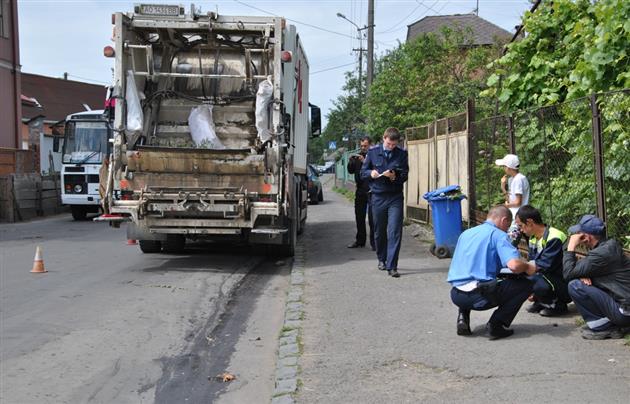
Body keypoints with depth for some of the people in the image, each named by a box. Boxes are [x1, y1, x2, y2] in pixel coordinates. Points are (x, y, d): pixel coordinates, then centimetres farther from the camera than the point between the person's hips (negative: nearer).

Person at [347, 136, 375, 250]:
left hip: (371, 190, -6)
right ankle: (360, 240, 22)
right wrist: (351, 162, -3)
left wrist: (365, 161, -25)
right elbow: (351, 171, 15)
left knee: (372, 217, -6)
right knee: (359, 216, 12)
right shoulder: (358, 156, 14)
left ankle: (374, 242, 0)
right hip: (360, 189, 6)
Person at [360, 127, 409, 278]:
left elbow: (405, 175, 0)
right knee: (379, 231, 12)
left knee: (395, 231, -9)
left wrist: (395, 176, -21)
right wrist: (371, 173, -15)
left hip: (395, 197, -1)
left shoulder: (402, 154, 1)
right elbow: (363, 173, 7)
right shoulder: (373, 152, 2)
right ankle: (382, 259, 32)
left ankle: (391, 266, -7)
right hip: (378, 197, 1)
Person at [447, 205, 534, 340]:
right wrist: (527, 267, 6)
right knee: (525, 284, 8)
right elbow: (514, 265, -17)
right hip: (479, 296, -7)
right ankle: (495, 326, 2)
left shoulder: (466, 233, 19)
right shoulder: (498, 234, -2)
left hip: (455, 295, 7)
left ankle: (463, 317, 17)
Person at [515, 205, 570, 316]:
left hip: (564, 282, -8)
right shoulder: (533, 238, 4)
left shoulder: (554, 238, -23)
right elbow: (531, 263, 7)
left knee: (541, 286, -35)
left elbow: (545, 266, -27)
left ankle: (558, 305, -5)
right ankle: (540, 302, 11)